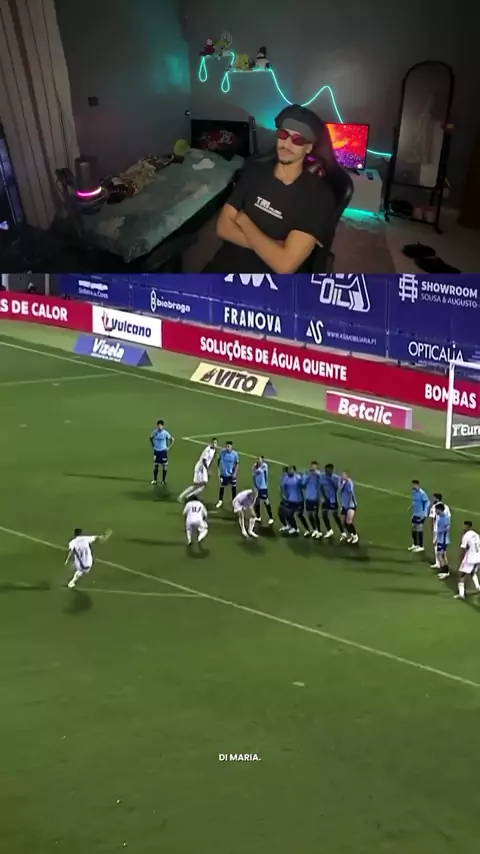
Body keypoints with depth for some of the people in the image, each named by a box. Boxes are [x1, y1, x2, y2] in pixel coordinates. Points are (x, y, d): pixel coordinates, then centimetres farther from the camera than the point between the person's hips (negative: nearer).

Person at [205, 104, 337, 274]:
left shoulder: (318, 195, -11)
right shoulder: (254, 170, 6)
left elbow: (285, 264, -19)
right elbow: (223, 227, 1)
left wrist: (244, 220, -7)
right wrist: (272, 247, -13)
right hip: (226, 266, 2)